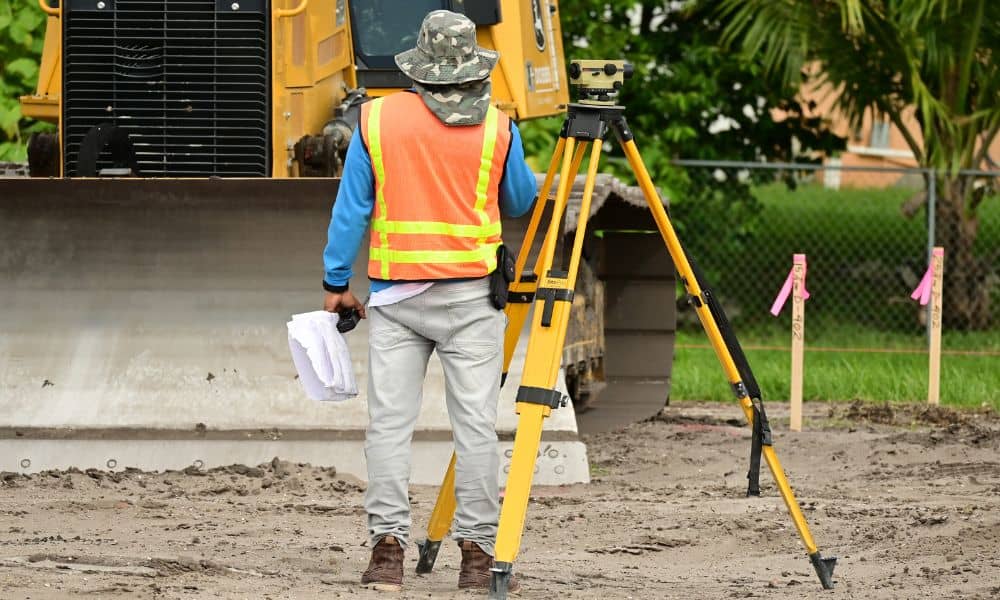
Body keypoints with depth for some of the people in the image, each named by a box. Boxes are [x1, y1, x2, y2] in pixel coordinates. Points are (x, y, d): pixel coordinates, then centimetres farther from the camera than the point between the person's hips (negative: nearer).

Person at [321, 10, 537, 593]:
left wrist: (338, 282, 11)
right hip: (471, 294, -1)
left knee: (390, 423, 2)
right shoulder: (497, 126, 0)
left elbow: (351, 208, 3)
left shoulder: (377, 119, 1)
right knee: (476, 424, 0)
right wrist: (534, 184, 37)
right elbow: (520, 201, 14)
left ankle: (388, 546, -5)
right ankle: (479, 552, -1)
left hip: (394, 295, 1)